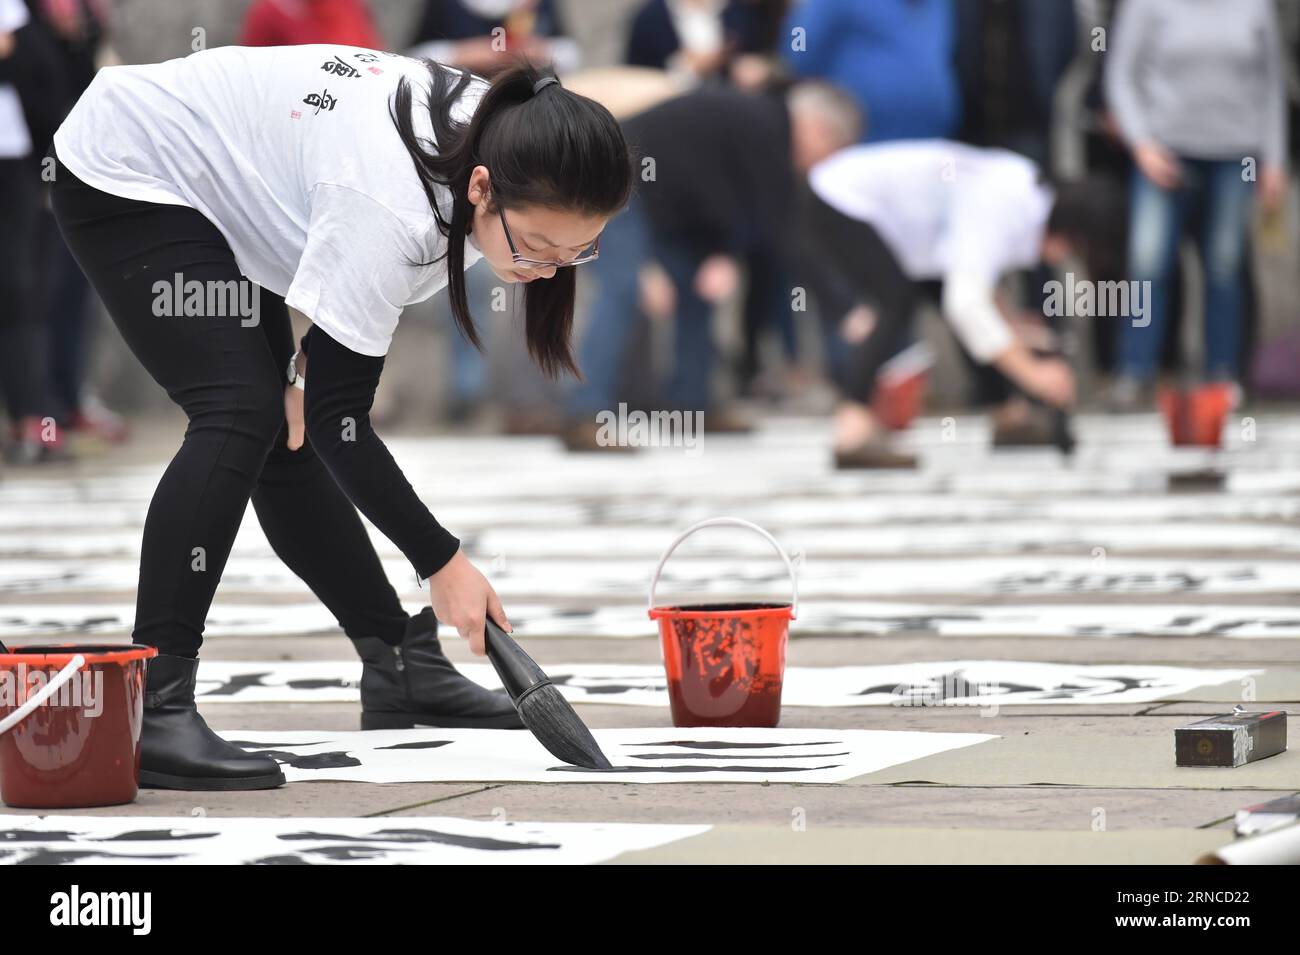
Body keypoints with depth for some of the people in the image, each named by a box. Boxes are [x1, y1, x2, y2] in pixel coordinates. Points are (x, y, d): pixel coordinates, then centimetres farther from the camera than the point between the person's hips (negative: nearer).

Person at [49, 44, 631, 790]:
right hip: (127, 178, -9)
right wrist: (443, 563, -27)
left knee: (286, 443, 11)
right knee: (240, 412, -23)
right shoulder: (391, 206, -38)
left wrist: (319, 354, 3)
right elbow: (339, 420, -30)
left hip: (216, 191, 9)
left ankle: (401, 668, 21)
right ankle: (151, 708, -26)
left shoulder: (499, 138, -13)